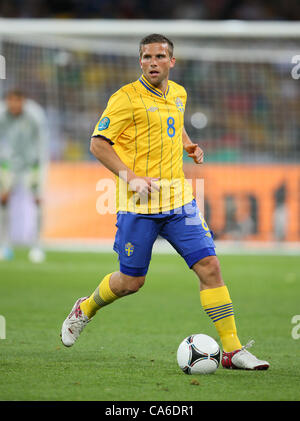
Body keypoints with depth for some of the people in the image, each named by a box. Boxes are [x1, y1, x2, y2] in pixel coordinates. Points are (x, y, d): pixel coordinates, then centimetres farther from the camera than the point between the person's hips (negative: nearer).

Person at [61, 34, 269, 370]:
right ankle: (84, 310, 36)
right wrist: (130, 177, -19)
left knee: (209, 266, -7)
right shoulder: (127, 98, -9)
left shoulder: (178, 94, 11)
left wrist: (188, 145, 10)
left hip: (177, 197, 5)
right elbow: (98, 143, -9)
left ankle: (232, 349, -4)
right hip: (139, 203, -5)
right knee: (131, 281, 5)